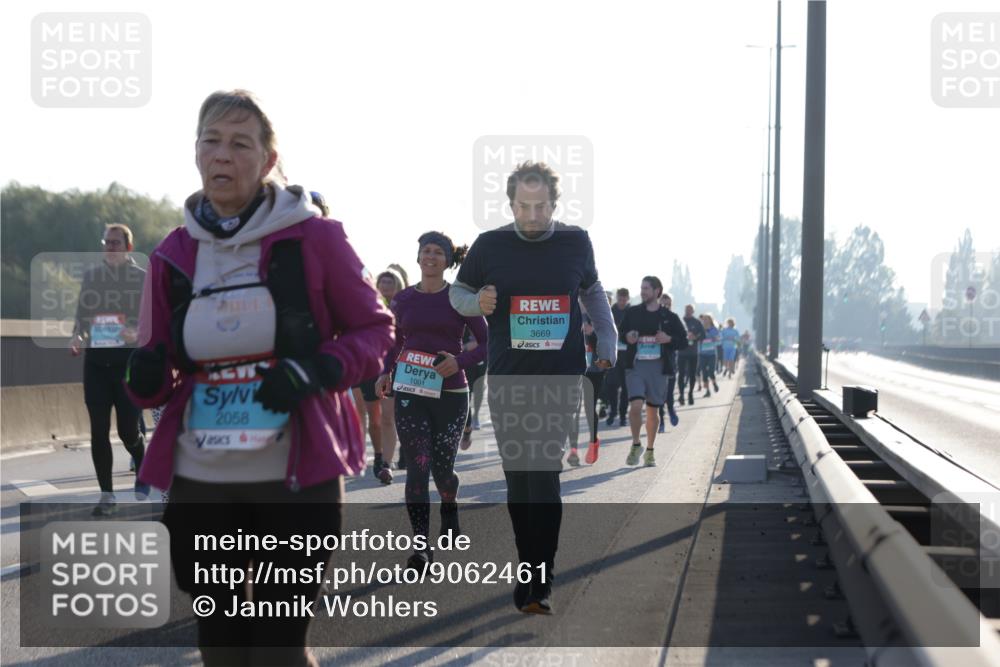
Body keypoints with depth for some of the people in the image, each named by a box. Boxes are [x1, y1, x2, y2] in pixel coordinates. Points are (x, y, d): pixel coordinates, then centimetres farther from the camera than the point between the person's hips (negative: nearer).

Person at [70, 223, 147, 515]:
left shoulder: (142, 278, 0)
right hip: (96, 360, 3)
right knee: (99, 431, -1)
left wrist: (137, 333, -21)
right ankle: (106, 495, 8)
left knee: (128, 431, -1)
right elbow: (81, 314, 13)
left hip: (129, 360, -3)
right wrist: (77, 337, -6)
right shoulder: (91, 275, 9)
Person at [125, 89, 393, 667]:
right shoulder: (175, 252, 6)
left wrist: (313, 370, -17)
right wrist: (148, 379, -11)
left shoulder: (313, 236, -5)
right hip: (200, 481, 4)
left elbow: (375, 329, 1)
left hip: (297, 477, -4)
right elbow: (160, 376, 13)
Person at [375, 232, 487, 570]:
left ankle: (450, 510, 39)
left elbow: (487, 342, 0)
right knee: (417, 467, -7)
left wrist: (460, 362, -17)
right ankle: (421, 544, -4)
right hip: (409, 393, 1)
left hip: (450, 393, -1)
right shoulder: (403, 299, 7)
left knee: (442, 466, 4)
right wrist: (385, 373, 3)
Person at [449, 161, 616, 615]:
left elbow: (592, 290, 21)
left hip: (561, 377, -1)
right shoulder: (489, 245, 1)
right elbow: (457, 291, 12)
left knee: (543, 473, -11)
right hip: (507, 380, 1)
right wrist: (477, 302, -10)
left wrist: (607, 339, 10)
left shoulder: (576, 242, 4)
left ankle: (540, 582, -9)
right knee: (517, 477, 5)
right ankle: (531, 573, 17)